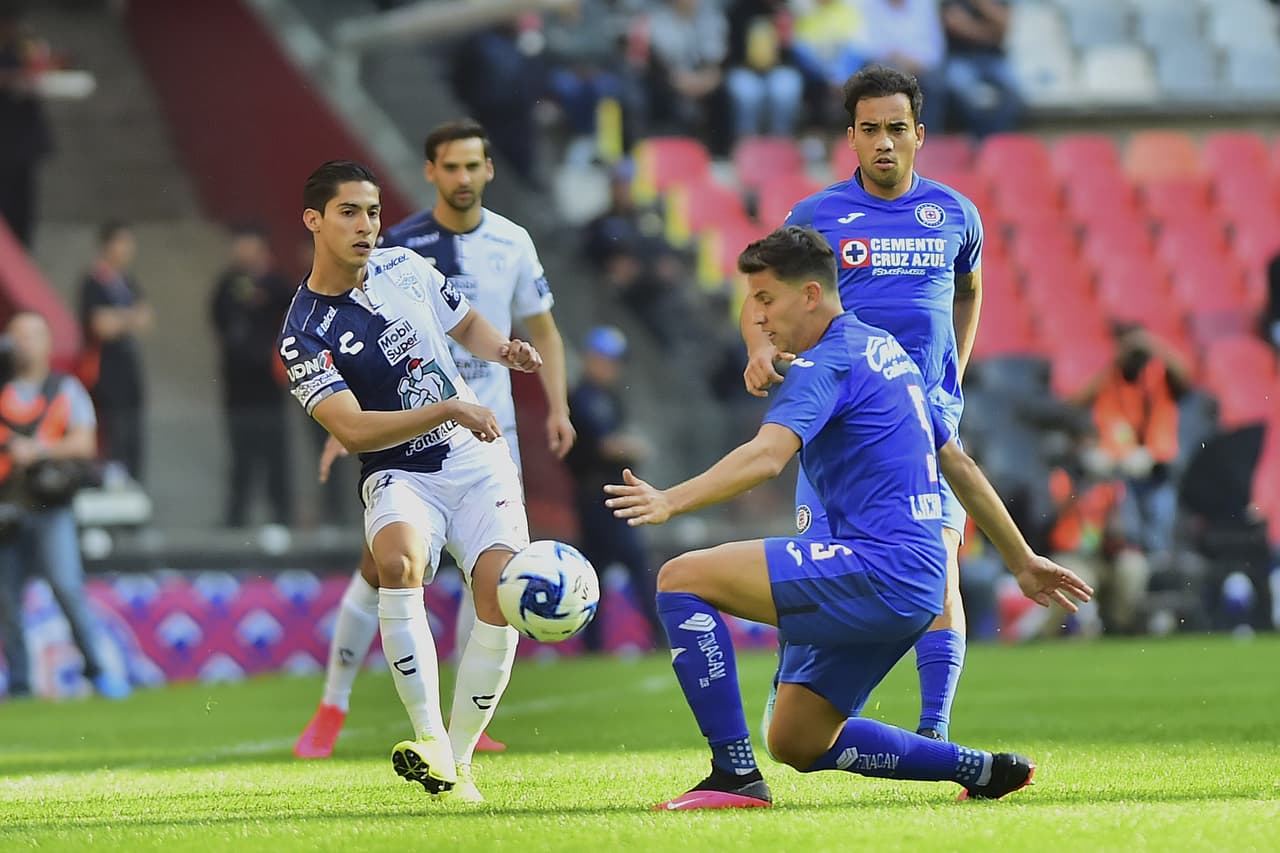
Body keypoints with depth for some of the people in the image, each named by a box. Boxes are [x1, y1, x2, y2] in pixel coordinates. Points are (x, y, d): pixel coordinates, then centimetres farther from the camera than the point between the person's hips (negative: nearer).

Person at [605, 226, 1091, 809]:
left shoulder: (827, 363, -9)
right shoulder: (886, 350, 21)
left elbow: (767, 456, -27)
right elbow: (959, 466, 27)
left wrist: (671, 501, -36)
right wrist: (1021, 560, 32)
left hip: (877, 567, -10)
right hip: (916, 586, 10)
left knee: (682, 579, -14)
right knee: (795, 743, 17)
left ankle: (736, 776, -17)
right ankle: (984, 771, 19)